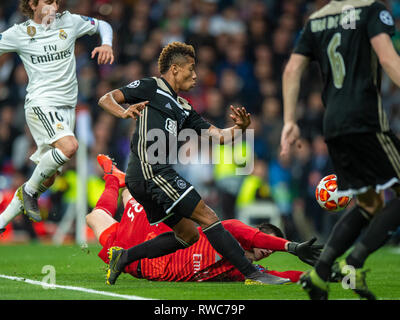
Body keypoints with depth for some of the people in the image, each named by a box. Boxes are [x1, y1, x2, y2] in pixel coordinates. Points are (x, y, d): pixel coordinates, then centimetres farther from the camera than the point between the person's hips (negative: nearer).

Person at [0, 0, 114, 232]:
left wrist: (107, 44, 1)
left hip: (67, 107, 5)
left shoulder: (69, 22, 7)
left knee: (47, 179, 5)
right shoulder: (19, 33, -1)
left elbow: (102, 25, 21)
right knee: (69, 146, -33)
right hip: (41, 104, -5)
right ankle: (30, 191, -11)